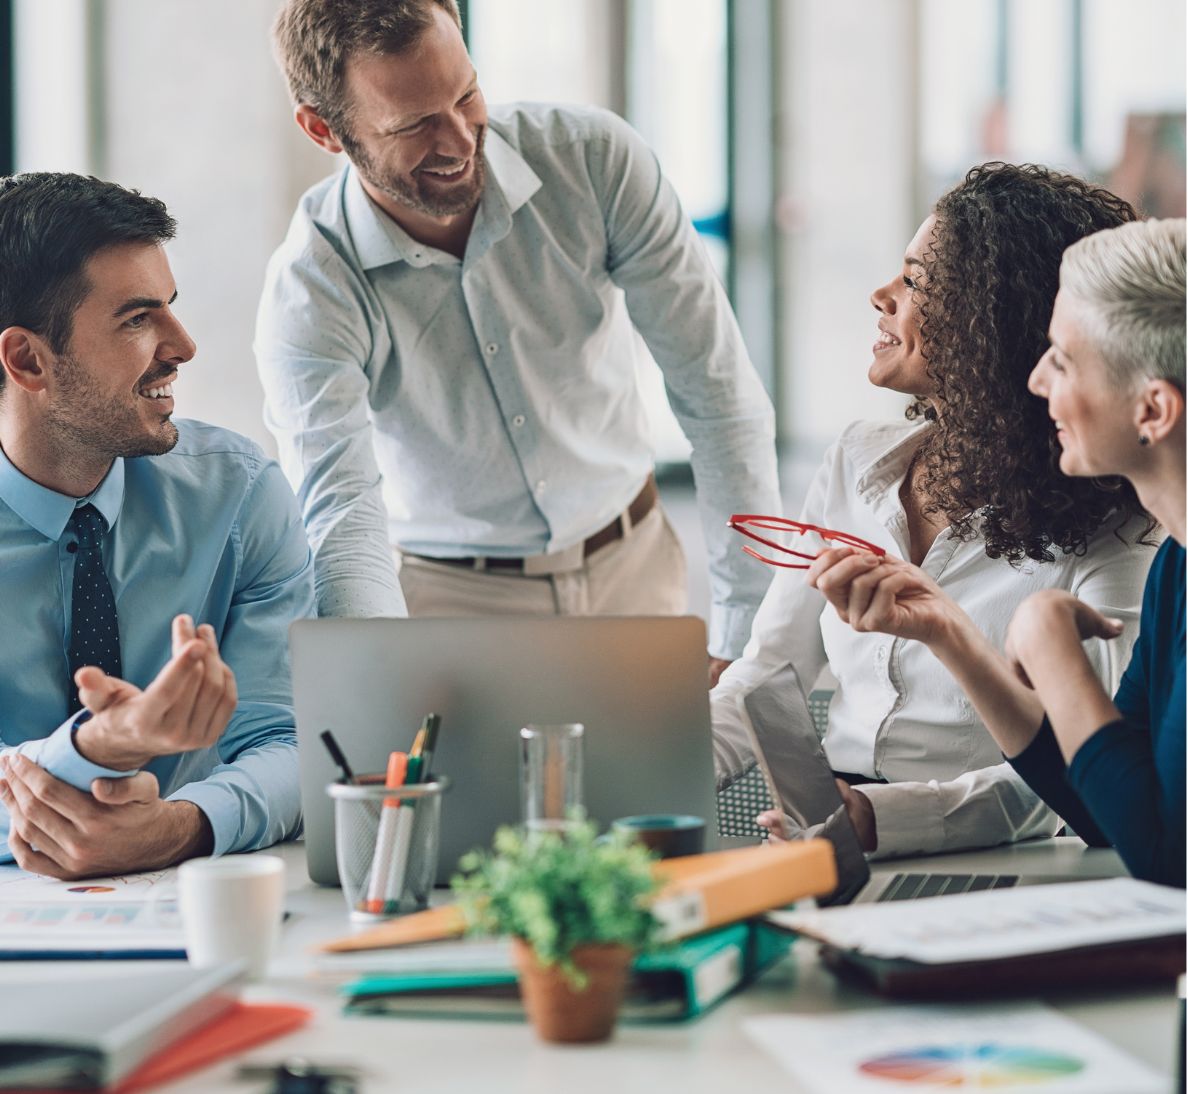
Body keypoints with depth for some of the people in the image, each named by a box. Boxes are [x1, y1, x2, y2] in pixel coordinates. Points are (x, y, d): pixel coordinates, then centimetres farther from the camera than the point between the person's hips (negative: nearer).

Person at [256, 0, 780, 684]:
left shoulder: (593, 158, -12)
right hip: (449, 599, -2)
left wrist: (748, 633, -14)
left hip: (634, 570, 2)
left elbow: (717, 390, -9)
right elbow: (343, 522, -29)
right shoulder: (309, 294, -18)